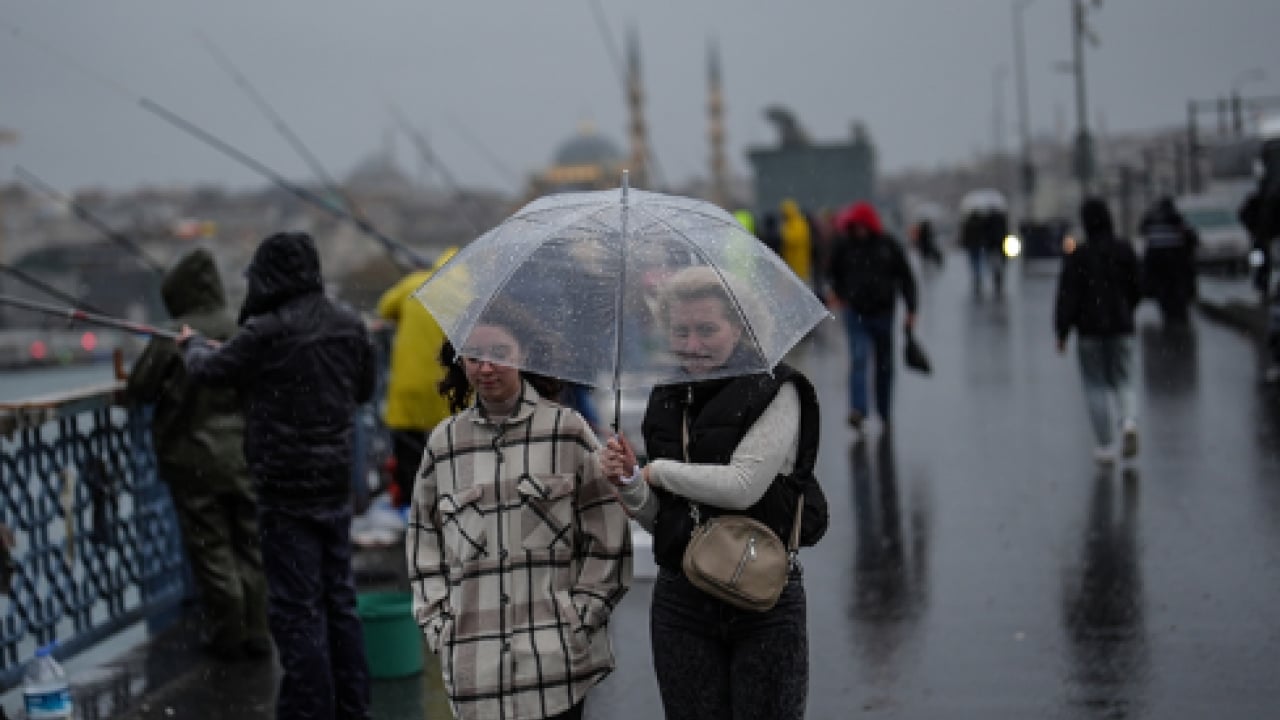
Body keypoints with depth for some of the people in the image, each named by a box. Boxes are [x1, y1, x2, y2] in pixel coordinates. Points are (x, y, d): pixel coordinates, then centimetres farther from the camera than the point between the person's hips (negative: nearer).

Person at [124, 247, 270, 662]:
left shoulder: (172, 337, -14)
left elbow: (138, 389, -7)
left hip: (195, 460, -3)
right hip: (245, 454, 3)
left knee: (211, 550, 7)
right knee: (251, 547, 13)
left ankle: (226, 636, 12)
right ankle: (256, 633, 18)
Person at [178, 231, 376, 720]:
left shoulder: (266, 333, -17)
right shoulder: (349, 326, 2)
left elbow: (211, 370, -2)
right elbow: (365, 387, 16)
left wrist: (192, 344, 20)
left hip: (286, 490, -7)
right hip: (336, 482, 7)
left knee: (297, 607, 0)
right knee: (339, 598, 16)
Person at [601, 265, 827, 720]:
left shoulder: (773, 391, -6)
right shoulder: (666, 401, 11)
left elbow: (743, 485, -18)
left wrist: (659, 471, -6)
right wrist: (629, 483, -7)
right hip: (681, 602, 5)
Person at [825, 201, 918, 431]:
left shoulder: (887, 245, -2)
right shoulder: (844, 246, -1)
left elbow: (905, 277, 3)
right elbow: (835, 273, 16)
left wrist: (911, 309, -1)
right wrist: (838, 293, 0)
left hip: (883, 313, 1)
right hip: (856, 313, -1)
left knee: (885, 364, 10)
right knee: (858, 358, -18)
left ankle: (885, 413, 23)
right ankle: (858, 409, -27)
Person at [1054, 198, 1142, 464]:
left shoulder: (1077, 256, -11)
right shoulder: (1124, 251, 0)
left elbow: (1067, 296, -13)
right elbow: (1136, 290, 7)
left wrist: (1062, 332, -7)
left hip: (1090, 331, -3)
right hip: (1121, 328, 3)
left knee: (1096, 386, 7)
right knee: (1123, 381, 13)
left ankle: (1105, 446, 5)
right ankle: (1130, 422, -17)